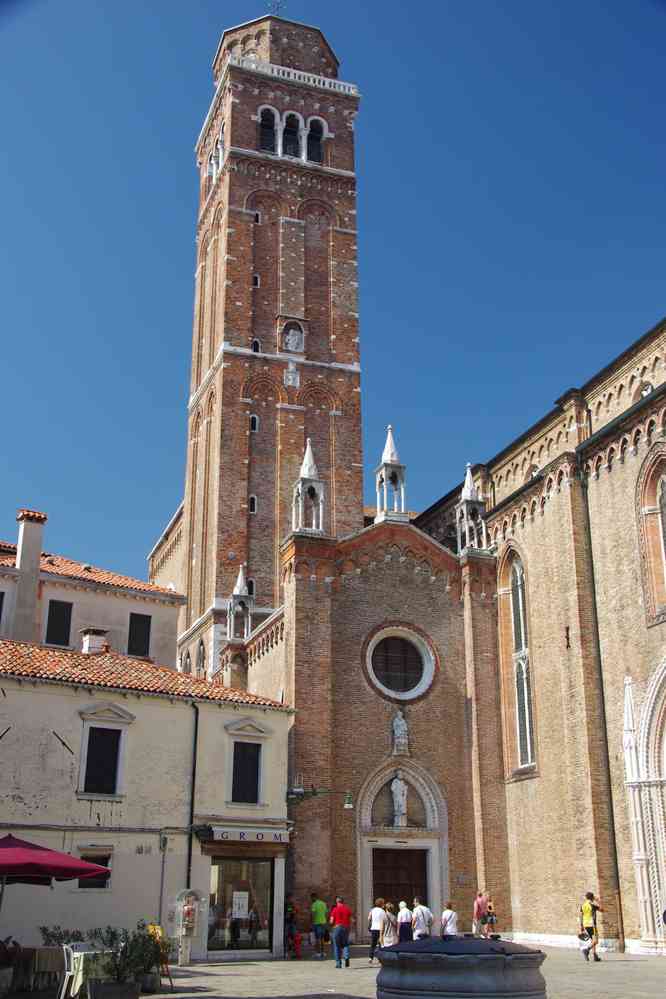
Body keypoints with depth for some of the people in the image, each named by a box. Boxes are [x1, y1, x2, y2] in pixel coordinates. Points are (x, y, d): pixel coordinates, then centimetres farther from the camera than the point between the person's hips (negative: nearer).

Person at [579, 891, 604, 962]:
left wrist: (581, 927, 16)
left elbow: (581, 917, 11)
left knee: (593, 941, 17)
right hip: (592, 925, -7)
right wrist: (598, 902, 14)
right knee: (595, 941, -9)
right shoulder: (593, 905, -9)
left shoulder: (582, 906, 9)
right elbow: (602, 910, 2)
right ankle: (586, 950, -30)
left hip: (585, 925, 7)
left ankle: (595, 956, 17)